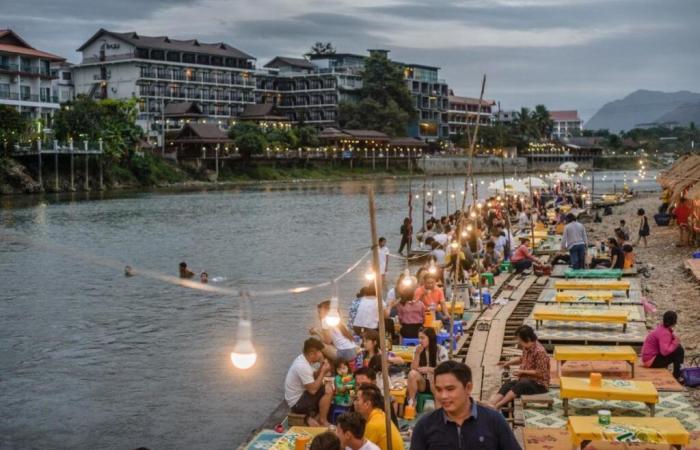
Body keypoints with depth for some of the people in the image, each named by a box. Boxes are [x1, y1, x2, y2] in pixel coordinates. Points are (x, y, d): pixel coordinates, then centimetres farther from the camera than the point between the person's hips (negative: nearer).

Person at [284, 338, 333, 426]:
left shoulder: (302, 359, 2)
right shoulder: (303, 366, -27)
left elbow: (313, 378, 11)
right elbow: (313, 390, -26)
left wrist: (321, 368, -6)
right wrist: (323, 371, -18)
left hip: (299, 395, 10)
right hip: (297, 403, -10)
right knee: (328, 391, -20)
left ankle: (313, 416, 6)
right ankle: (323, 421, -4)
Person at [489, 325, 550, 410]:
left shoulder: (540, 352, -21)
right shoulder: (526, 348, 6)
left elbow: (540, 373, -21)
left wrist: (523, 372, -18)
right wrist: (508, 363, 14)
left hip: (539, 384, -8)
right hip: (526, 380, 8)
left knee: (521, 385, -35)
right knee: (507, 386, -17)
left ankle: (497, 406, -39)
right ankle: (489, 405, -37)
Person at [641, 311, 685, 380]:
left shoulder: (662, 327, 3)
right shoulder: (664, 333, -24)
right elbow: (665, 351, -35)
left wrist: (674, 337, -4)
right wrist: (675, 343, -21)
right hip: (651, 361, -10)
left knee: (677, 346, 15)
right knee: (679, 350, -16)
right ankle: (676, 376, -7)